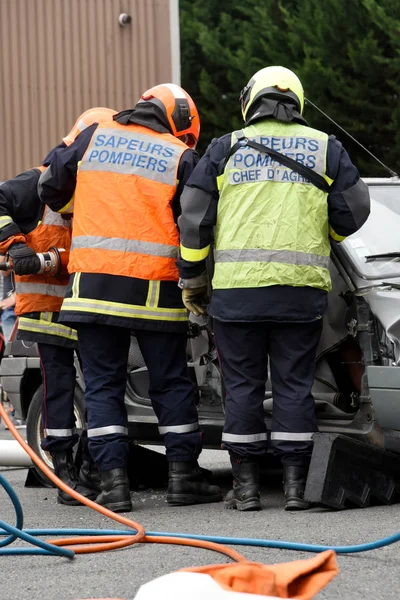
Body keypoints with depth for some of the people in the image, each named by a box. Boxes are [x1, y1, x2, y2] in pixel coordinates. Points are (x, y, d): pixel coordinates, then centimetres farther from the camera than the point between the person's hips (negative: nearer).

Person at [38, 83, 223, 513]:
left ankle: (113, 480, -2)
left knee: (102, 384, 6)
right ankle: (183, 475, 12)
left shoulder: (94, 136, 9)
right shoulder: (180, 158, 2)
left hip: (92, 280, 2)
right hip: (154, 286, -1)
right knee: (171, 383, 11)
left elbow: (52, 187, 15)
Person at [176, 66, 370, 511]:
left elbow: (194, 217, 6)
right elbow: (353, 211, 8)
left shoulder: (226, 148, 8)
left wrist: (191, 278, 14)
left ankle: (246, 487, 6)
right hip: (302, 289, 1)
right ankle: (295, 486, 3)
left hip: (237, 288, -1)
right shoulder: (325, 148, 9)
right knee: (294, 385, 5)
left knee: (242, 386, 5)